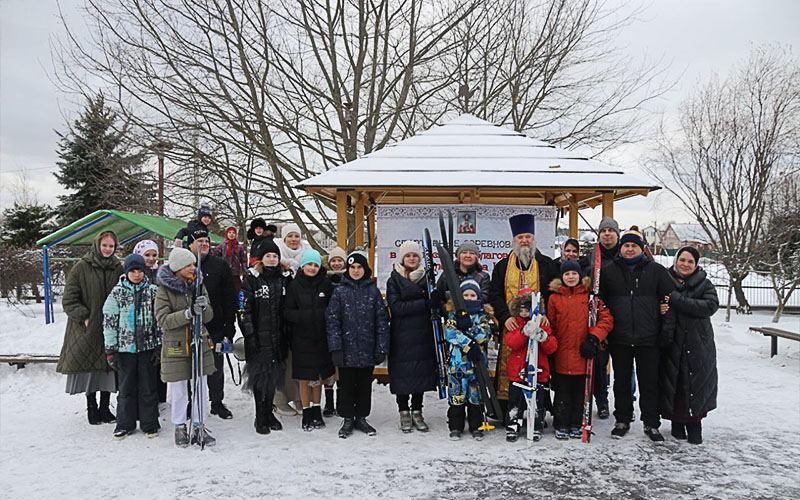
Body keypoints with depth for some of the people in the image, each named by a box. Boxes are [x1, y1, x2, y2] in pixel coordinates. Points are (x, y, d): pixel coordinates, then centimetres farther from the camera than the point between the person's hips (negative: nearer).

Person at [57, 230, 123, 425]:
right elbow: (69, 299, -3)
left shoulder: (118, 269, 6)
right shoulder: (82, 268, -3)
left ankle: (105, 408, 19)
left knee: (108, 368, 6)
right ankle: (92, 408, 19)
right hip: (88, 329, -2)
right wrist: (83, 316, -11)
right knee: (89, 369, 4)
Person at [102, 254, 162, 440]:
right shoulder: (117, 292, 0)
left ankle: (149, 424, 18)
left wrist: (159, 346, 0)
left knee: (148, 387, 7)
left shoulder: (153, 291, 1)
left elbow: (160, 320, 3)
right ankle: (125, 424, 23)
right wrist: (110, 349, -4)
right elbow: (109, 321, 0)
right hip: (125, 347, 0)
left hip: (148, 346, 0)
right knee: (126, 387, 10)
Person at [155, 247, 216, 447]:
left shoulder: (198, 285, 5)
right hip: (175, 347, -4)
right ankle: (180, 427, 24)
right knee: (179, 391, 7)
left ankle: (198, 427, 21)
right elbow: (163, 320, -15)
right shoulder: (164, 290, -7)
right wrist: (188, 313, -28)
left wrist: (204, 308, -19)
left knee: (201, 388, 8)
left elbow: (209, 317, 4)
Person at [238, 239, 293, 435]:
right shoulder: (251, 279, -3)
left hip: (278, 337, 4)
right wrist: (250, 335, -12)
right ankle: (261, 419, 12)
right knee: (260, 376, 1)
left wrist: (288, 333, 7)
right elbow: (244, 310, -6)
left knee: (274, 375, 11)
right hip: (259, 337, -4)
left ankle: (269, 413, 26)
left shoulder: (285, 278, 8)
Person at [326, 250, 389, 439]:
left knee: (365, 385, 12)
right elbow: (332, 321, -3)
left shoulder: (373, 291, 3)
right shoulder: (339, 291, 1)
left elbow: (382, 321, 2)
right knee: (346, 385, 7)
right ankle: (347, 419, 21)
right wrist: (335, 348, -10)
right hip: (347, 349, -1)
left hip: (367, 350, 1)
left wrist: (382, 348, -3)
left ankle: (361, 418, 25)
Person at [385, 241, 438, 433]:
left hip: (423, 335, 3)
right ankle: (404, 412, 14)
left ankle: (417, 412, 18)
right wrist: (424, 304, -16)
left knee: (422, 372, 6)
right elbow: (396, 307, -12)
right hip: (401, 336, -3)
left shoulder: (426, 279, 11)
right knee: (402, 374, 0)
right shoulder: (394, 281, 1)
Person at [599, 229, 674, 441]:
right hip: (619, 339, 1)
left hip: (648, 338, -1)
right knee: (621, 382, 10)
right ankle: (622, 421, 22)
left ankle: (651, 424, 18)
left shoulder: (656, 271, 4)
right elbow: (599, 300, 8)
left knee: (650, 382, 6)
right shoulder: (609, 271, 6)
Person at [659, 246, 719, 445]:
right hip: (671, 345, 0)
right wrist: (660, 310, -17)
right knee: (673, 384, 3)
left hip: (698, 346, 0)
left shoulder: (704, 284, 4)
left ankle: (694, 426, 13)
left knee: (696, 385, 0)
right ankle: (677, 423, 19)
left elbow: (711, 306, -14)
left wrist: (676, 300, -20)